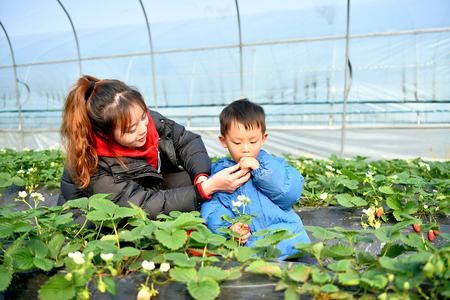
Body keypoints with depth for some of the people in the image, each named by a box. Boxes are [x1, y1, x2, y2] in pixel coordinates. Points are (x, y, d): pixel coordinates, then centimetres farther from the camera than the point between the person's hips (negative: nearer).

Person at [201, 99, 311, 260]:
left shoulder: (272, 164, 14)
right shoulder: (219, 172, 11)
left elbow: (291, 194, -1)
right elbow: (211, 207, 2)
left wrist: (261, 170, -10)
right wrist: (229, 227, -17)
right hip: (245, 241, 0)